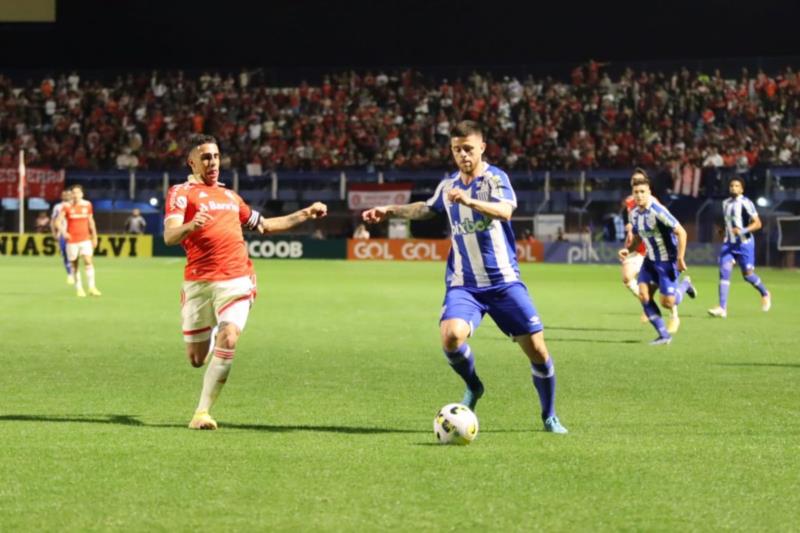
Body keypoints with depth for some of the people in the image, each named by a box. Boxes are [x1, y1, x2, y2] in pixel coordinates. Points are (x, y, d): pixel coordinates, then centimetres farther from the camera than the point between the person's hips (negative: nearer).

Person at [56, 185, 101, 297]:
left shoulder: (87, 205, 4)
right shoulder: (67, 206, -4)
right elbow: (58, 222, -7)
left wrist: (94, 237, 17)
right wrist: (63, 232, -24)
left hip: (85, 239, 1)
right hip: (72, 239, -1)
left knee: (88, 261, -14)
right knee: (74, 264, 4)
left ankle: (92, 287, -12)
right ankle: (79, 289, 13)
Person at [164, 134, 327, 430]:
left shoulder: (230, 195, 24)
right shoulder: (181, 193, 3)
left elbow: (264, 225, 37)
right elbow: (169, 236, -13)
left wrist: (305, 214, 33)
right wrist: (191, 225, -35)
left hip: (236, 280, 3)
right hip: (199, 282, -3)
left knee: (228, 341, -20)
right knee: (197, 358, 2)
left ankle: (202, 412, -14)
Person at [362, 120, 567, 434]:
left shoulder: (495, 177, -7)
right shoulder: (448, 185, 9)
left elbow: (505, 211, -29)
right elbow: (427, 209, 32)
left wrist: (470, 201, -45)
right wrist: (390, 211, 27)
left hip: (504, 281, -3)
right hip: (463, 285, 3)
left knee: (537, 349, -4)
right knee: (451, 335, -26)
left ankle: (549, 417, 19)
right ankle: (473, 387, 5)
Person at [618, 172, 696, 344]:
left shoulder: (658, 211, -23)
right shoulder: (634, 214, 1)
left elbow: (681, 232, -22)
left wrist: (680, 259, -21)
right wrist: (628, 250, -3)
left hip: (667, 261, -7)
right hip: (650, 259, 7)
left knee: (667, 302, -7)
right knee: (643, 295, -8)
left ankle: (685, 285, 27)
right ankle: (664, 335, 3)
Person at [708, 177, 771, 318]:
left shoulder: (745, 203, -11)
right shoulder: (726, 203, 11)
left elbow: (757, 223, -15)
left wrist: (743, 230, -27)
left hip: (744, 243, -6)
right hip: (728, 243, 6)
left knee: (747, 274, 0)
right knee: (724, 271, -10)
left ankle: (765, 294, 31)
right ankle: (722, 308, -15)